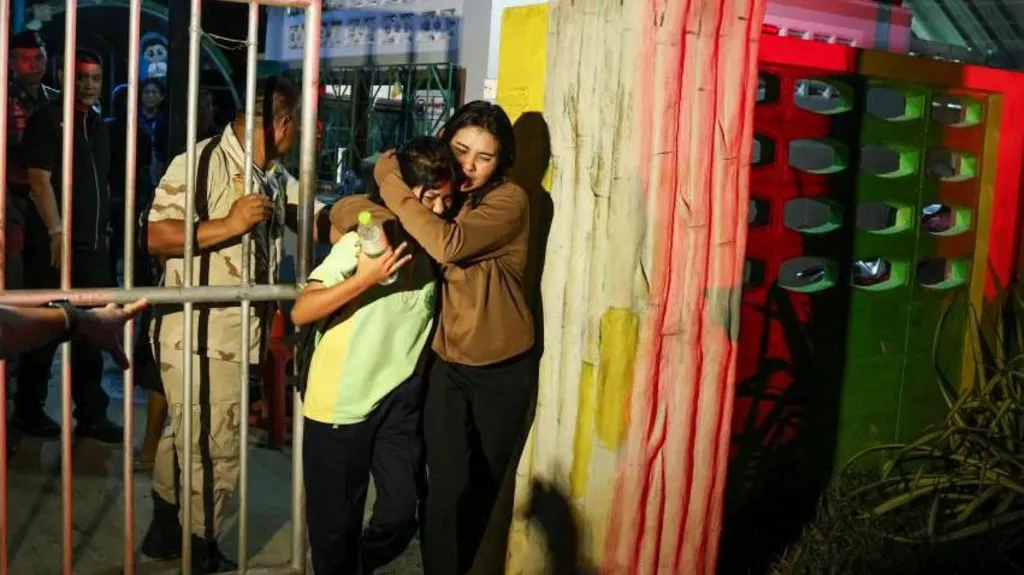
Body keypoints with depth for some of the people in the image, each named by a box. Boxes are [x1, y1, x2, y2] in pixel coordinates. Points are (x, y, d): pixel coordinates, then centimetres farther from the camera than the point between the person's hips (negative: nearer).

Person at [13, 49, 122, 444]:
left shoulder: (98, 125, 16)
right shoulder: (47, 119, -5)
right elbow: (40, 179, -13)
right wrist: (57, 232, -20)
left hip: (94, 246, 7)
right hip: (54, 244, -7)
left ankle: (92, 415, 14)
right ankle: (28, 411, 13)